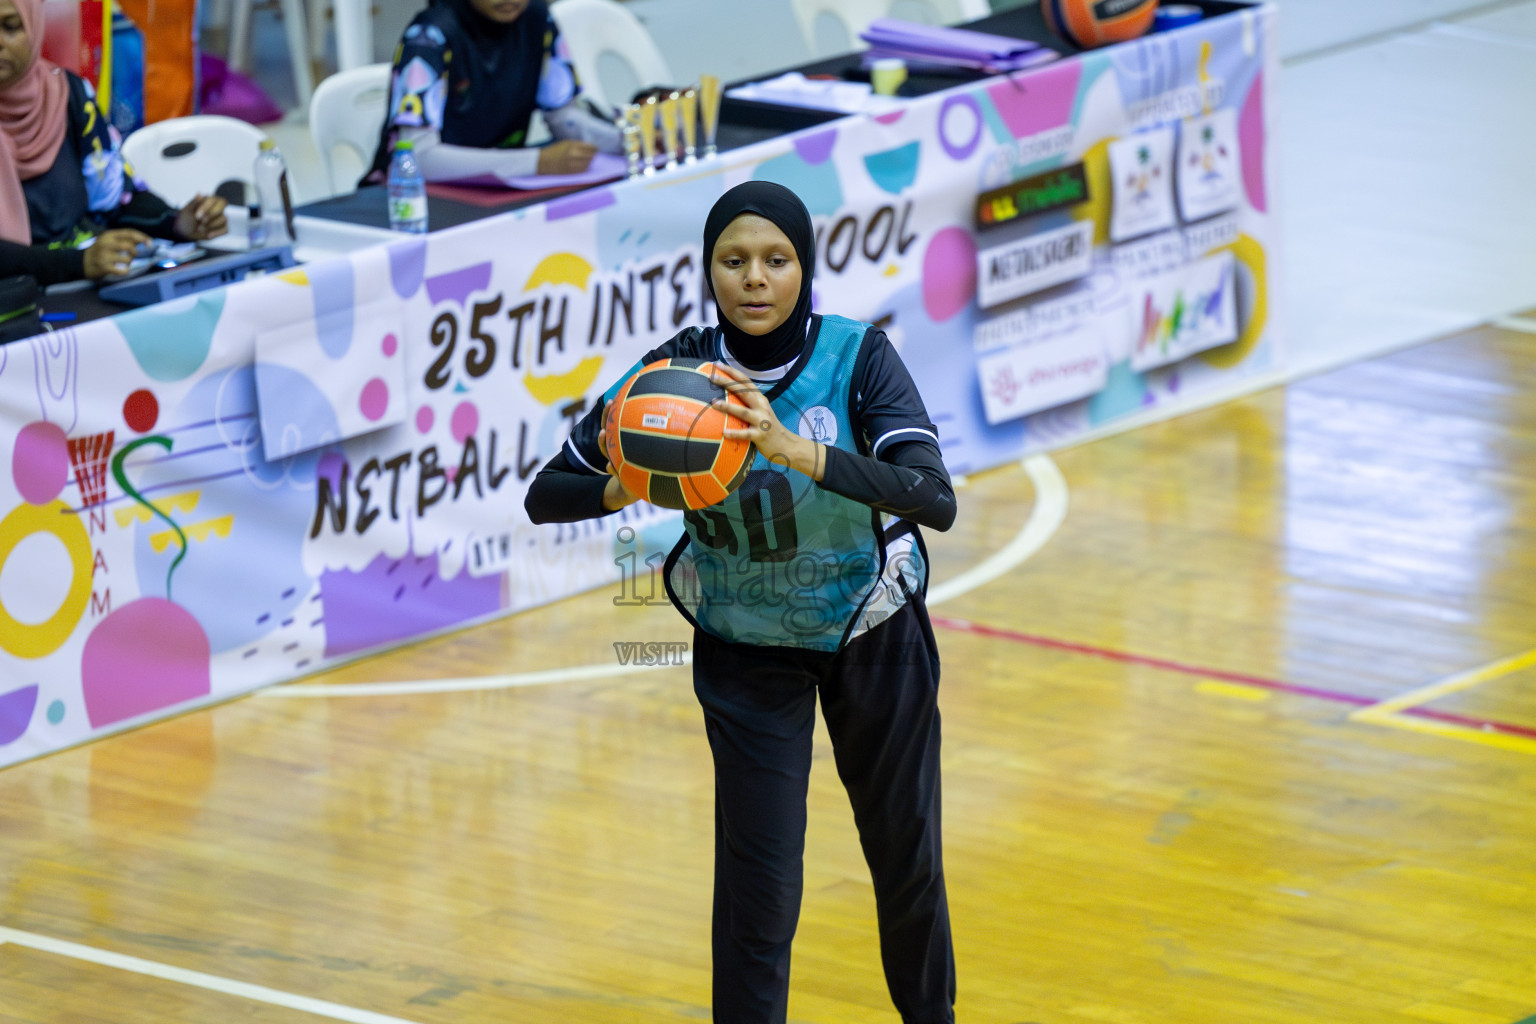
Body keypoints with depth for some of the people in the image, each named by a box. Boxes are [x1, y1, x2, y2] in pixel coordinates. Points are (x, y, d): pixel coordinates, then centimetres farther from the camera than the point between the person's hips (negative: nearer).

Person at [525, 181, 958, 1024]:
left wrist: (797, 449, -48)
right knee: (756, 877, -11)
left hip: (872, 633, 0)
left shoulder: (857, 357, -23)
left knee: (904, 851, 16)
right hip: (745, 649, 0)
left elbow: (935, 500, -36)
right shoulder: (680, 371, -18)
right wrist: (625, 487, -37)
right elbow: (545, 496, -15)